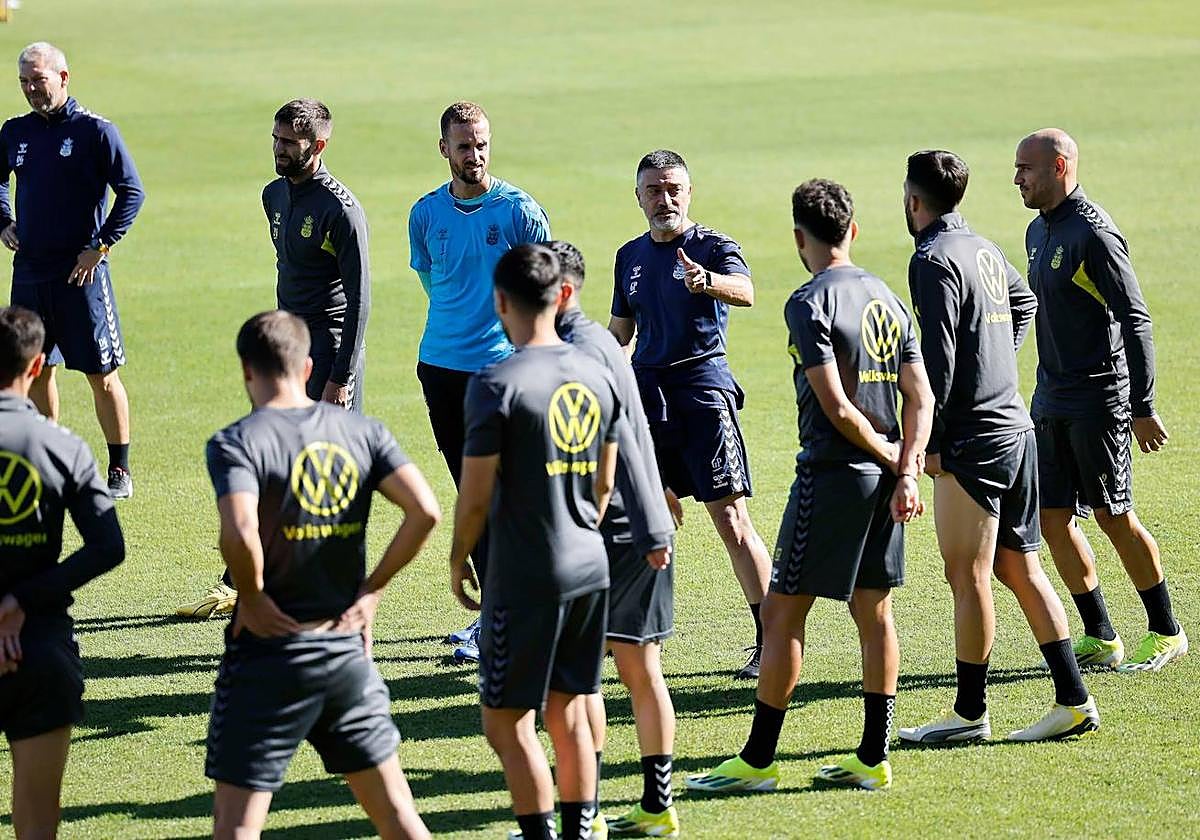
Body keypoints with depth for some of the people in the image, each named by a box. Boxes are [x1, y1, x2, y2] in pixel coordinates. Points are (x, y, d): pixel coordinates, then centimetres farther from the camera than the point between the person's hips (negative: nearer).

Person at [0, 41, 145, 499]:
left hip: (80, 273, -5)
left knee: (101, 373, -2)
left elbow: (133, 192, -8)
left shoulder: (95, 131, -7)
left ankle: (120, 471, 4)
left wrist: (100, 246, -13)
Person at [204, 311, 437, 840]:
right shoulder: (360, 431, 4)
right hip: (346, 645, 5)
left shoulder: (236, 442, -11)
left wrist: (251, 598, -11)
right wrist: (372, 589, 3)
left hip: (269, 649, -4)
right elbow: (425, 511, -5)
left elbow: (240, 533, -28)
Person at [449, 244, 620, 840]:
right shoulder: (598, 377, 5)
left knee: (508, 722, 2)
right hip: (590, 568, 7)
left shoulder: (496, 385, -16)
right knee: (568, 713, 16)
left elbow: (476, 496, -13)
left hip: (525, 578, -7)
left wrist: (458, 562, 3)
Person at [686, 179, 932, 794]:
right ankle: (873, 759, 14)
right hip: (883, 483, 8)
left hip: (830, 476, -8)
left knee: (782, 614, -1)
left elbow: (837, 406, -19)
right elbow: (920, 397, 6)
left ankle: (758, 760, 2)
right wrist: (907, 473, 0)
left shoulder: (810, 303, -13)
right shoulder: (887, 298, 10)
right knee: (874, 613, 11)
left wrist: (891, 460, -6)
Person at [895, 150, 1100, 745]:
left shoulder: (934, 259, -12)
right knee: (1020, 569, 11)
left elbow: (938, 359, -17)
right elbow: (1024, 304, 36)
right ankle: (1073, 700, 9)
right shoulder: (985, 250, 15)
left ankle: (970, 713, 1)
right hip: (1016, 428, 9)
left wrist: (928, 443, -13)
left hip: (973, 439, -9)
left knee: (968, 578, -3)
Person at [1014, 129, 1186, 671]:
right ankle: (1100, 638, 14)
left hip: (1099, 399, -9)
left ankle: (1167, 633, 11)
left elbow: (1135, 320, -17)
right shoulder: (1038, 232, 12)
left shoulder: (1093, 234, -16)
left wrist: (1143, 408, -19)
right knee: (1052, 518, 6)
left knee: (1113, 516, -3)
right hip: (1051, 398, 9)